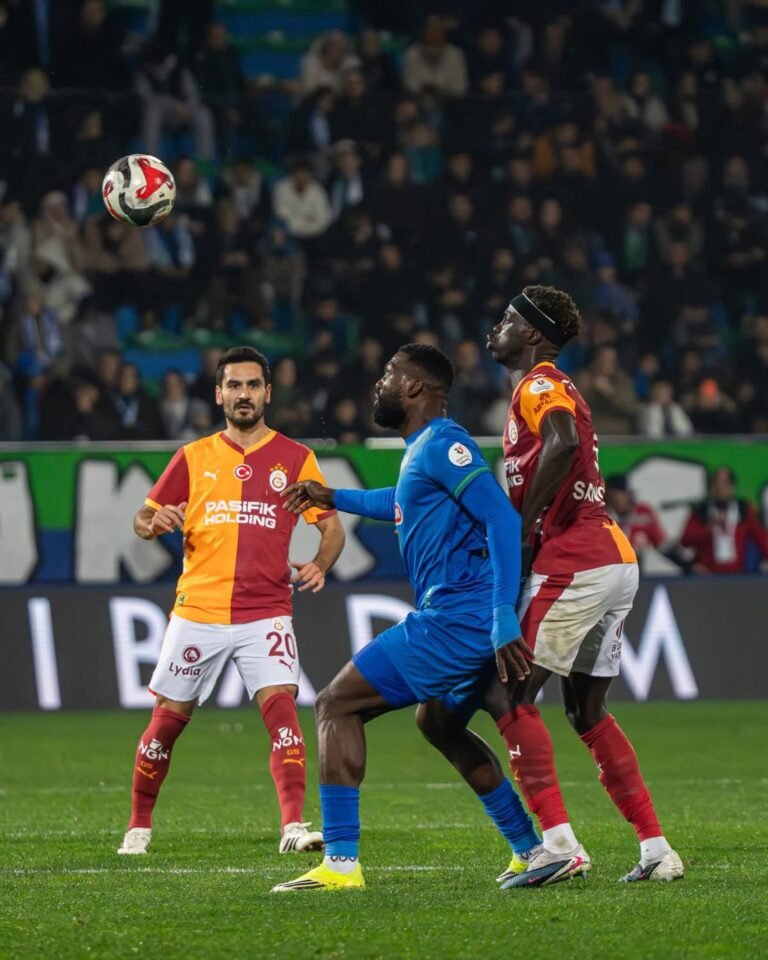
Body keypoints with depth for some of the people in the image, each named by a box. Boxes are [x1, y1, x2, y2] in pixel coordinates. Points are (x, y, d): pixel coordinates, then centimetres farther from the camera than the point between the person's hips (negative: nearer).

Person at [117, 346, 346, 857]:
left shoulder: (295, 458, 5)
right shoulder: (193, 458, 8)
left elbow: (333, 526, 6)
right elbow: (143, 519, 11)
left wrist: (319, 565, -15)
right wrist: (155, 523, -14)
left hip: (266, 612, -1)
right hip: (197, 610, 1)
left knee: (282, 707, -19)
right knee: (168, 718, 6)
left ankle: (294, 825, -22)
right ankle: (139, 827, 22)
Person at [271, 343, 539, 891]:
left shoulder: (441, 445, -13)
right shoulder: (423, 450, 18)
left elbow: (503, 517, -23)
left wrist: (504, 616, -30)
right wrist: (334, 498, 46)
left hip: (454, 620, -10)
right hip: (472, 625, 10)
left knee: (337, 704, -7)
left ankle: (341, 863, -13)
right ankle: (536, 852, 27)